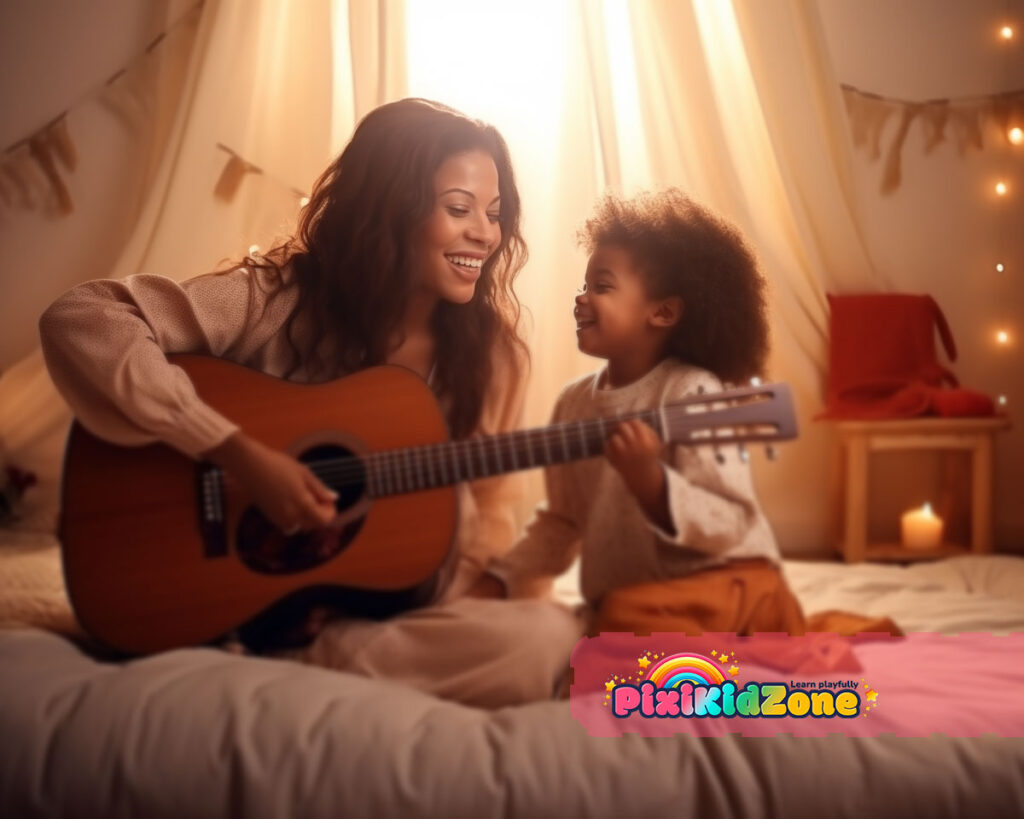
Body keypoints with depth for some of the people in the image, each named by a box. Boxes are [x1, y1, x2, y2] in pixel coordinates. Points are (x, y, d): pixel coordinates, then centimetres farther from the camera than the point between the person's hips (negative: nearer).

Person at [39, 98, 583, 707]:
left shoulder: (492, 354, 3)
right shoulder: (281, 298, -9)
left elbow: (490, 517, 7)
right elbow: (77, 319, -17)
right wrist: (237, 451, -25)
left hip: (393, 612, 5)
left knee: (541, 639, -28)